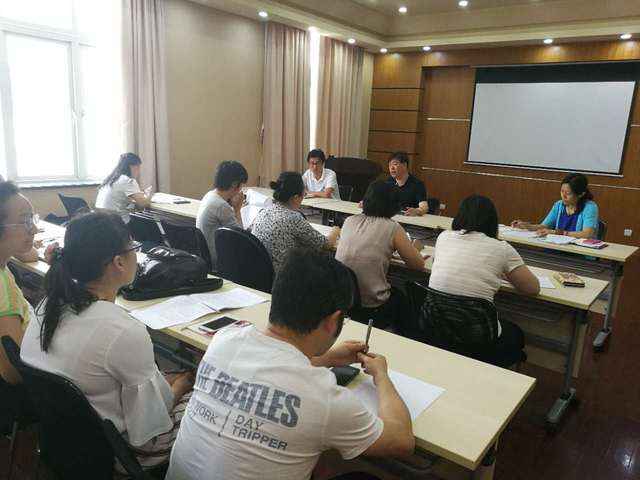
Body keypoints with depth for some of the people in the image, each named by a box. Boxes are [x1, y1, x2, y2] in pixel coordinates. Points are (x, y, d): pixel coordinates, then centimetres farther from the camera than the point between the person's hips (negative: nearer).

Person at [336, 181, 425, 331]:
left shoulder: (350, 221, 3)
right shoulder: (392, 228, -8)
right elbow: (418, 265, -1)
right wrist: (415, 248, 19)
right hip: (370, 311, -4)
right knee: (399, 297, 30)